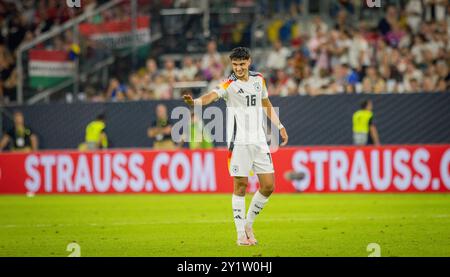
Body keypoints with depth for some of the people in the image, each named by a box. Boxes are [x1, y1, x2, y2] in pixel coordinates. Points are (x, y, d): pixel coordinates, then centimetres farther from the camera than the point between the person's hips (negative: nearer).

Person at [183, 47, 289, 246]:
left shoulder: (258, 79, 9)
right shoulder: (230, 85, -9)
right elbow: (213, 95, -29)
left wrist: (280, 126, 23)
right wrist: (195, 102, -50)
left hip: (259, 141, 5)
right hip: (239, 142, -5)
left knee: (268, 186, 2)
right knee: (240, 186, -4)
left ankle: (249, 223, 20)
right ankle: (241, 233, 4)